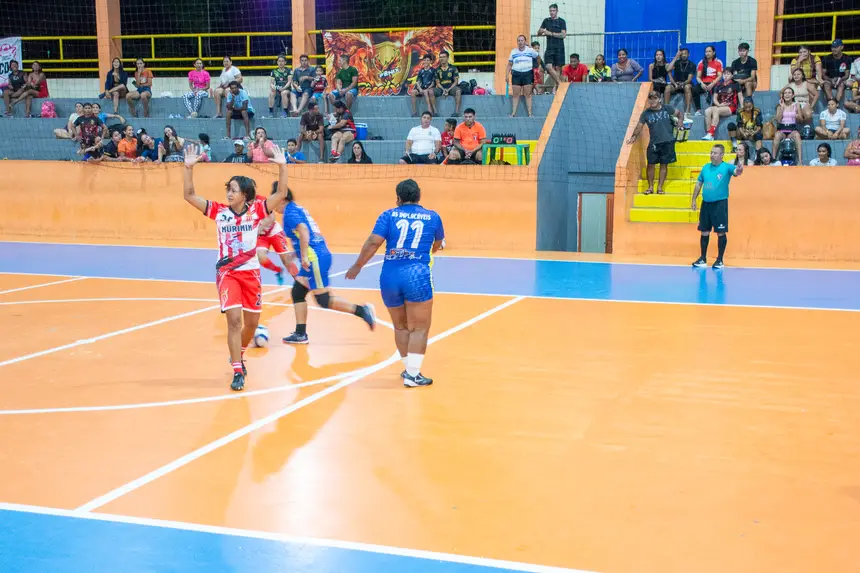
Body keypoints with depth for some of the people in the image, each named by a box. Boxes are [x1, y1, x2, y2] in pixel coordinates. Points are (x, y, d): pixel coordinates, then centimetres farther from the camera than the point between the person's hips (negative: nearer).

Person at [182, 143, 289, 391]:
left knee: (252, 322, 11)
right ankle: (238, 372, -10)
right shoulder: (219, 211, -2)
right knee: (234, 319, -15)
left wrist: (282, 166, -21)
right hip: (227, 272, -2)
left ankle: (239, 355, 41)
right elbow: (189, 195, -4)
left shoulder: (256, 210, -3)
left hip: (251, 272, 2)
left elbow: (281, 193, -10)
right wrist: (189, 167, -15)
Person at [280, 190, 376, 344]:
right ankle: (300, 334, 14)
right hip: (320, 255, 10)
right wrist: (297, 254, 28)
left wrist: (304, 257, -24)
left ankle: (362, 310, -7)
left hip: (314, 258, -10)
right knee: (297, 293, 12)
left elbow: (303, 230, -23)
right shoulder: (297, 208, 20)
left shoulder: (290, 211, -8)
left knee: (324, 300, -7)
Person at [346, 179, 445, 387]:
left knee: (401, 327, 17)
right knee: (419, 328, 3)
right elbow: (437, 245, 24)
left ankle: (410, 369, 25)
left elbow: (373, 243, -4)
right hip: (417, 276, -2)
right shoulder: (433, 217, 9)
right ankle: (412, 374, -2)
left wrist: (357, 267, 6)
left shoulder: (389, 215, 6)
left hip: (390, 276, 2)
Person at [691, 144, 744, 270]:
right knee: (704, 232, 10)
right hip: (706, 203, 5)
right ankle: (703, 259, 21)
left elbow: (735, 171, -27)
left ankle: (720, 260, 9)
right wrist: (694, 199, 14)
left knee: (721, 232, -1)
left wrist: (739, 171, -51)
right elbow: (699, 184, 16)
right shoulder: (706, 167, 9)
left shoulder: (726, 167, -6)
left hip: (720, 204, -5)